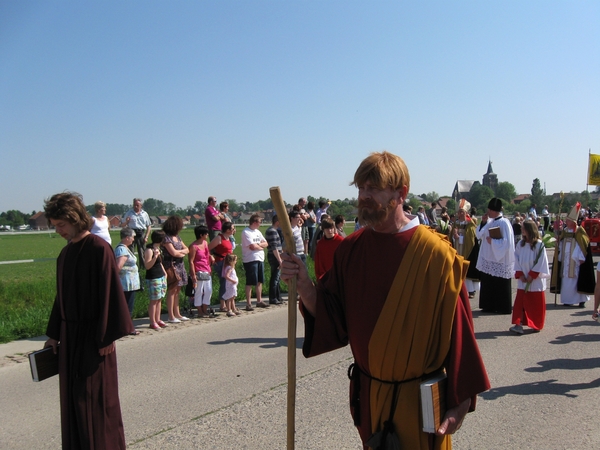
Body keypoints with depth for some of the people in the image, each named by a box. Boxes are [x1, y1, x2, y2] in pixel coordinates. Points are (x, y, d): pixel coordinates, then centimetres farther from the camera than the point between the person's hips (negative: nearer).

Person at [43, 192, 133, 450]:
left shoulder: (99, 249, -15)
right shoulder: (65, 253, 9)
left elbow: (109, 293, -17)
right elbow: (61, 296, 14)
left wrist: (107, 336, -18)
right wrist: (54, 334, 16)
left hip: (93, 335, -7)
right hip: (69, 334, 8)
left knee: (96, 399, 3)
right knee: (72, 397, 15)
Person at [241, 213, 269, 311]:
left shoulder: (257, 232, 15)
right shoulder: (246, 232, -11)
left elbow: (266, 244, 11)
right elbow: (252, 246, -19)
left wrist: (258, 244, -8)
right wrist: (261, 246, -1)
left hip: (260, 259, 8)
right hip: (250, 260, -8)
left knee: (259, 281, 14)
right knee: (250, 283, -4)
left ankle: (259, 300, 25)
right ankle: (248, 304, 1)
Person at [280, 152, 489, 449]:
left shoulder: (435, 253, -17)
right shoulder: (350, 249, -4)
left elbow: (457, 329, -14)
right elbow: (331, 315, -2)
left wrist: (460, 400, -11)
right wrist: (304, 285, -21)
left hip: (419, 401, -4)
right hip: (367, 394, 5)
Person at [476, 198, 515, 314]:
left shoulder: (504, 223, -15)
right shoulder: (490, 222, 9)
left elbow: (507, 242, -20)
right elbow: (479, 235, 10)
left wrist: (492, 241, -17)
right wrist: (483, 222, 0)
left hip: (500, 261, -8)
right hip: (488, 259, 8)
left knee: (501, 286, 1)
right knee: (488, 283, 11)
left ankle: (504, 308, 13)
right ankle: (490, 306, 21)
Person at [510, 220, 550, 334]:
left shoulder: (539, 245, -10)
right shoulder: (521, 244, 3)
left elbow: (541, 262, -11)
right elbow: (517, 259, 5)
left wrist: (532, 275, -13)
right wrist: (520, 274, -5)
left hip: (536, 280, -4)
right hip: (523, 280, 4)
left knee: (536, 304, 7)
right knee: (520, 302, -3)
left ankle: (536, 325, 22)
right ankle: (519, 324, -5)